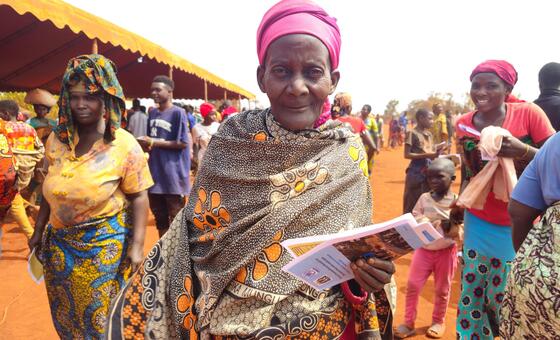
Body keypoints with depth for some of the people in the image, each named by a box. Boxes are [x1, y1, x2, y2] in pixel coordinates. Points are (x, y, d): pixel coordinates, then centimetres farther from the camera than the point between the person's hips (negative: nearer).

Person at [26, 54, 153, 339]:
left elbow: (138, 197, -13)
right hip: (59, 241, 5)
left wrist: (137, 245, -18)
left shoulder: (125, 145, -15)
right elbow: (51, 188, 11)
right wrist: (39, 229, 15)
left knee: (99, 316, 12)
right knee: (65, 314, 21)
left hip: (104, 244, -5)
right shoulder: (57, 139, 0)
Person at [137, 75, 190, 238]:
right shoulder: (152, 112, 11)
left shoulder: (178, 113, -10)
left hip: (173, 175, -7)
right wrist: (145, 144, -3)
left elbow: (183, 143, -13)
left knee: (176, 219, 4)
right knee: (159, 217, 17)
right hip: (155, 174, 7)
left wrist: (155, 143, -14)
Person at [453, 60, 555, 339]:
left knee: (507, 297, 7)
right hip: (479, 222, 3)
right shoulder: (464, 124, -1)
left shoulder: (529, 113, -11)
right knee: (472, 292, 11)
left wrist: (522, 150, -26)